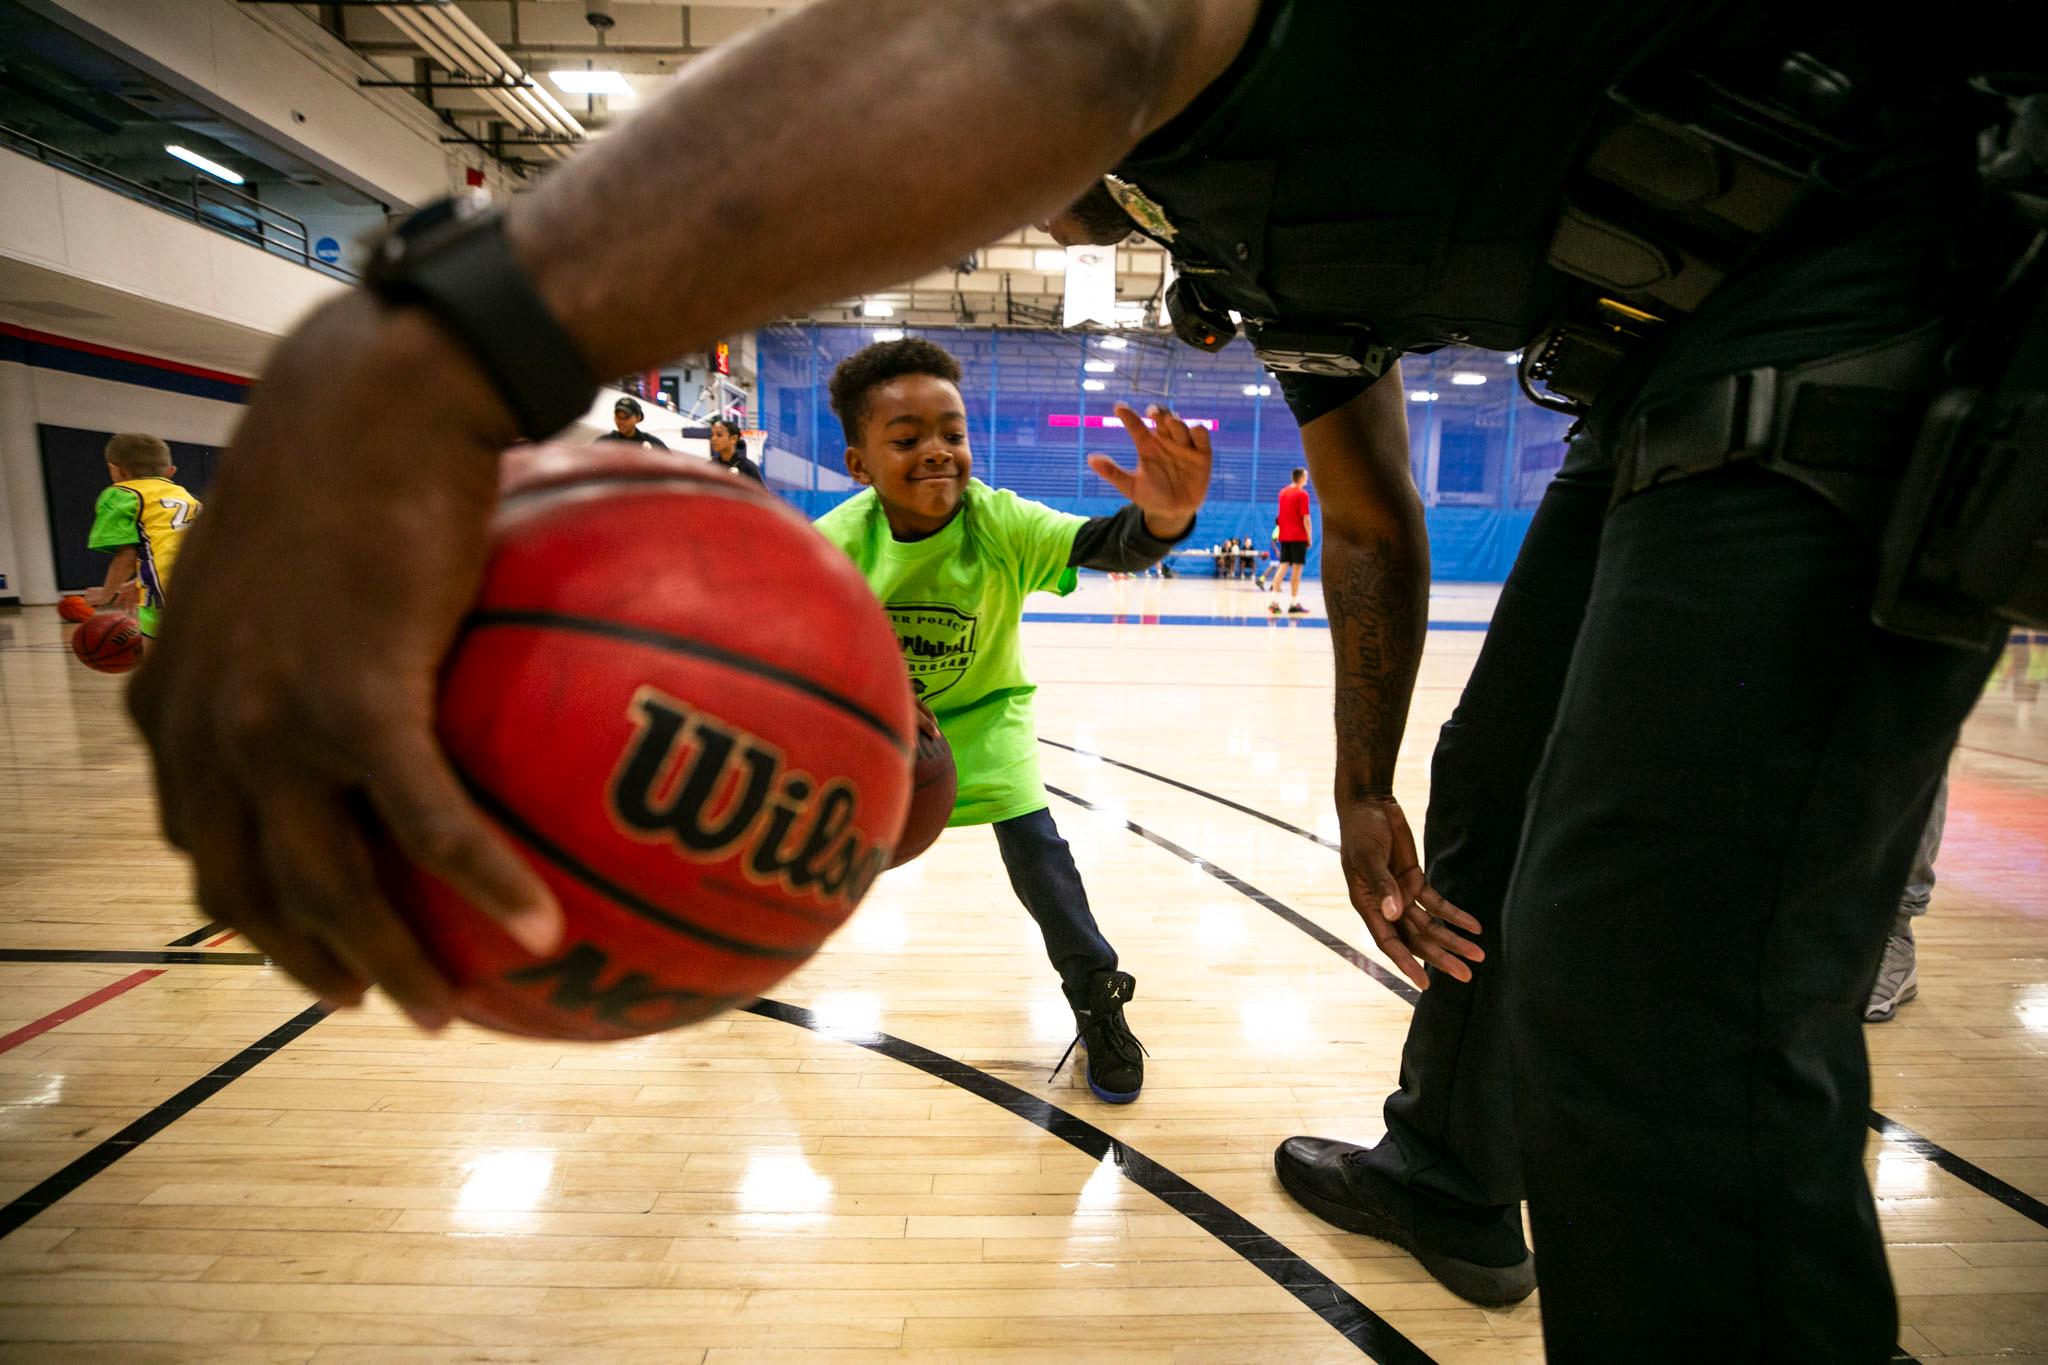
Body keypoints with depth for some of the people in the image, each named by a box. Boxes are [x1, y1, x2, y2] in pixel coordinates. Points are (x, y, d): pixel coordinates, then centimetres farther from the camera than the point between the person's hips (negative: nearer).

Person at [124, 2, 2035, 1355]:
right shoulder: (1237, 228, 15)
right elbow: (1371, 529, 18)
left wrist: (413, 365, -50)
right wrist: (1362, 793, 19)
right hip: (1677, 380, 10)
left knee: (1666, 993, -15)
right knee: (1483, 817, 18)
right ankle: (1451, 1177, 42)